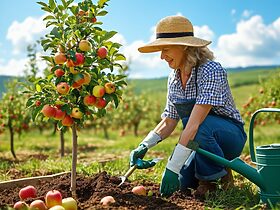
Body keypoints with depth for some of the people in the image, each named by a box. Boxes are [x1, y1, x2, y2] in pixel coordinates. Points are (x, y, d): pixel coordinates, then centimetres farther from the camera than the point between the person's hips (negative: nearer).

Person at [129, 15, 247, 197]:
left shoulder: (212, 71, -27)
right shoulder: (174, 77, -2)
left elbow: (194, 123, -35)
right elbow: (169, 121, 3)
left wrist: (172, 168, -38)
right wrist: (144, 146, -13)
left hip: (231, 137, -6)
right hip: (206, 141, 6)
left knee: (199, 126, -35)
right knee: (181, 183, -14)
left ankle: (219, 176, -10)